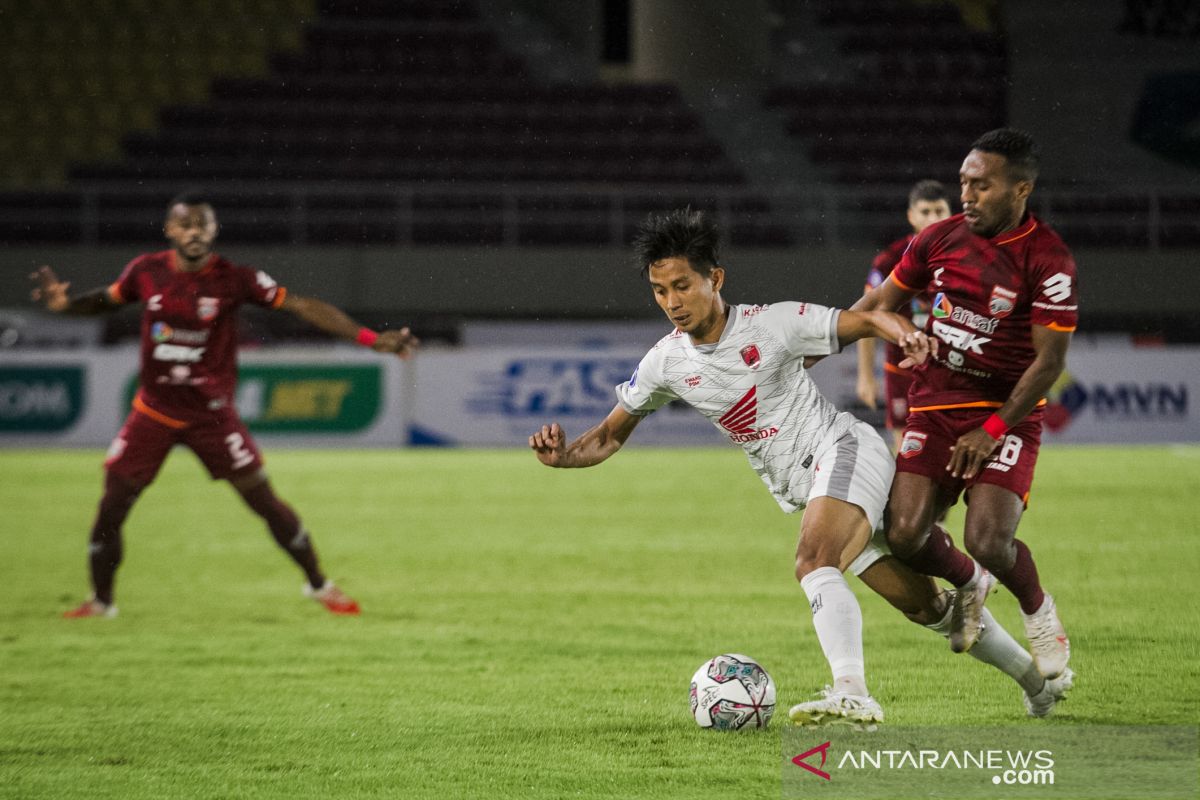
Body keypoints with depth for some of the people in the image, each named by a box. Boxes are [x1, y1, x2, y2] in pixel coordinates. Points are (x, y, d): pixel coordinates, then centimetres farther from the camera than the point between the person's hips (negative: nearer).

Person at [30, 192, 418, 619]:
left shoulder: (234, 279, -13)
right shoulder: (146, 271, -5)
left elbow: (303, 306, -16)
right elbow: (105, 300, 14)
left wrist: (371, 339, -22)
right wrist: (64, 303, -8)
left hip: (211, 414, -2)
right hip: (153, 410, 2)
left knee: (264, 501, -2)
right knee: (111, 506, -2)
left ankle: (318, 584, 16)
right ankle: (100, 601, 17)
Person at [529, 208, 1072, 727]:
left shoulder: (772, 324, -13)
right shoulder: (666, 363, 1)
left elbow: (866, 321, -7)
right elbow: (610, 435, 9)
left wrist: (905, 333, -30)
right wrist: (563, 455, -12)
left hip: (843, 448, -6)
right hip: (800, 487, 6)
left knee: (813, 561, -33)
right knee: (922, 604, 9)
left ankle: (851, 694, -44)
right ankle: (1036, 680, 24)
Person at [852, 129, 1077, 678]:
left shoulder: (1049, 261, -11)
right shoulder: (940, 238, 2)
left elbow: (1049, 360, -11)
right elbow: (880, 303, 14)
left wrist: (993, 430, -16)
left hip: (1007, 413, -4)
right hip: (934, 406, 4)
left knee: (988, 540, -22)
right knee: (904, 535, -14)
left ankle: (1038, 611, 12)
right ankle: (967, 584, 21)